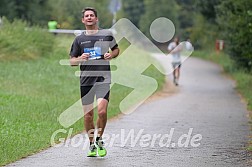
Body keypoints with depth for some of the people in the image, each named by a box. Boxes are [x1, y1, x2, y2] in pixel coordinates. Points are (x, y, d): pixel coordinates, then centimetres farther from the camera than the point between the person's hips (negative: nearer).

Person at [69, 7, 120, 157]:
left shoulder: (107, 35, 6)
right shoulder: (79, 39, 9)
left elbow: (116, 49, 21)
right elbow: (72, 61, 11)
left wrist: (111, 55, -1)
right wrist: (80, 59, -10)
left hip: (103, 79, -2)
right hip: (86, 81, 2)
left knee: (102, 111, -16)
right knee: (88, 114, 1)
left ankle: (99, 140, 7)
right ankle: (92, 145, 17)